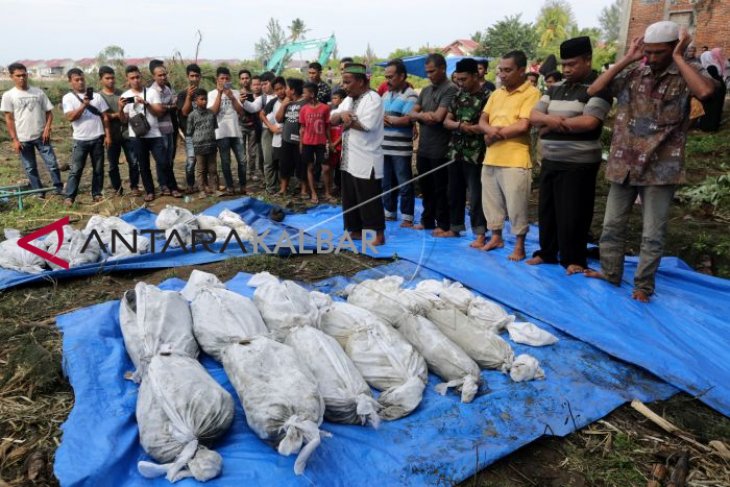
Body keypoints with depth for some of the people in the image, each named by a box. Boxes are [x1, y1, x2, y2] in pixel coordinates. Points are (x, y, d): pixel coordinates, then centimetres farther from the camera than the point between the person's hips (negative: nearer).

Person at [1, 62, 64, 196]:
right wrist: (14, 139, -7)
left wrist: (47, 128, -9)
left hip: (41, 136, 1)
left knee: (52, 163, 0)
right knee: (30, 168, 8)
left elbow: (49, 112, 7)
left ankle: (59, 189, 13)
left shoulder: (38, 92, 3)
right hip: (23, 139, 0)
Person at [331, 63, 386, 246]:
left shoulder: (373, 98, -12)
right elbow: (333, 119, 11)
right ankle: (356, 230, 25)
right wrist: (342, 114, -10)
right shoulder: (348, 99, 15)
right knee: (349, 198, 14)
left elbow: (367, 125, -25)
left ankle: (379, 234, 8)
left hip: (366, 160, -8)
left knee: (369, 199, -2)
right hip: (348, 159, 9)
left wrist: (348, 122, -9)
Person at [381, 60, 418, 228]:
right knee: (386, 183, 15)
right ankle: (389, 212, 27)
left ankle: (407, 217, 9)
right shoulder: (386, 95, 15)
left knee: (404, 184, 1)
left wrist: (385, 118, -8)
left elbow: (406, 120, -19)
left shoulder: (410, 96, -8)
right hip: (384, 147, 7)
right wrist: (387, 120, -10)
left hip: (401, 149, -7)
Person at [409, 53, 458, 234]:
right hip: (423, 148, 7)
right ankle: (427, 220, 28)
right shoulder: (425, 90, 15)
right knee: (426, 187, 15)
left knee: (440, 189, 2)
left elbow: (438, 116, -20)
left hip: (440, 150, -7)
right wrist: (423, 115, -13)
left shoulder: (451, 89, -10)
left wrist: (422, 115, -3)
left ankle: (443, 224, 13)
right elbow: (412, 114, 9)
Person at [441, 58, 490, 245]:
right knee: (454, 193, 14)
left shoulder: (487, 97, -8)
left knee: (476, 195, -2)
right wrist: (460, 125, -12)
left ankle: (480, 234, 6)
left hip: (475, 155, -6)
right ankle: (455, 227, 27)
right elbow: (446, 121, 7)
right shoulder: (459, 95, 11)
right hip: (455, 152, 6)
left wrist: (469, 128, -13)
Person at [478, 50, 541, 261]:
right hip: (491, 158, 7)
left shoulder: (531, 93, -7)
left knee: (516, 205, -1)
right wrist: (491, 129, -13)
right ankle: (496, 237, 31)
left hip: (515, 161, -7)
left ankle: (519, 245, 12)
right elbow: (482, 121, 10)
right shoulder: (496, 94, 15)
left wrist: (496, 133, -7)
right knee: (491, 201, 15)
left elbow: (523, 126, -17)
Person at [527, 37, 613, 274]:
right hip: (550, 161, 7)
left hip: (579, 164, -7)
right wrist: (550, 119, -17)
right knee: (546, 209, 12)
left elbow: (589, 122, -20)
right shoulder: (555, 88, 13)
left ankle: (574, 259, 12)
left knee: (572, 214, -1)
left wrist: (554, 123, -10)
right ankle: (547, 252, 25)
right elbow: (534, 115, 6)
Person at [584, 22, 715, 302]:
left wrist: (678, 58, -15)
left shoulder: (685, 77, -4)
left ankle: (643, 285, 17)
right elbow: (594, 90, -4)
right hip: (623, 166, 3)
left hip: (660, 170, -3)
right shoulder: (631, 75, 5)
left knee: (653, 234, 5)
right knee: (611, 225, 12)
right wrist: (626, 60, -5)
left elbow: (706, 91, -26)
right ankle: (610, 272, 28)